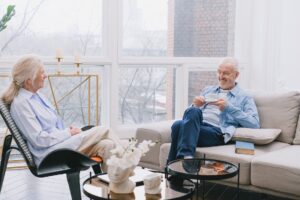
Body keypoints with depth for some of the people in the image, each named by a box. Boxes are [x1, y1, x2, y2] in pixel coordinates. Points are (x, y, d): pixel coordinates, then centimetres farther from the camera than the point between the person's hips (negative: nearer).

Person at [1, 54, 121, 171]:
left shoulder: (37, 95, 13)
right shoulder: (20, 103, -14)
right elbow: (39, 139, -18)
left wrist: (69, 130, 1)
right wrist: (69, 133, -11)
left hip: (61, 140, 8)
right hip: (49, 155, -8)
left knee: (106, 145, -14)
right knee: (103, 131, -14)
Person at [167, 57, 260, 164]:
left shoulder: (244, 98, 17)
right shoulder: (208, 90, 32)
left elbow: (254, 124, 1)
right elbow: (190, 112, 29)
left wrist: (229, 108, -5)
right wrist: (195, 106, 5)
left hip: (217, 132, -4)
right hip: (195, 126, 4)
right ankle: (186, 157, -38)